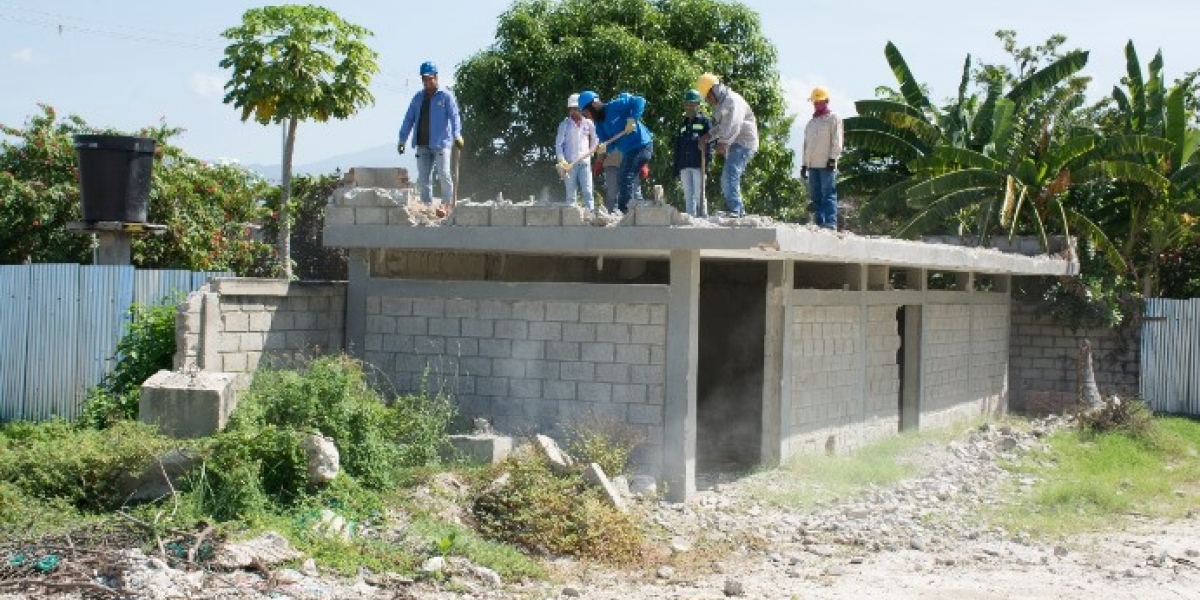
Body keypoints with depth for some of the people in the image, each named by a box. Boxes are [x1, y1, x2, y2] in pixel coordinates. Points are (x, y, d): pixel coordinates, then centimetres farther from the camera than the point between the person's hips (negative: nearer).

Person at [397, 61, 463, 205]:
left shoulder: (446, 96, 0)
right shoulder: (418, 97, 15)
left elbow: (454, 116, -12)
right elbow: (409, 119, 17)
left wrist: (457, 135, -28)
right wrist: (402, 139, 10)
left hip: (440, 143, -5)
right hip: (422, 144, 5)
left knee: (444, 175, -11)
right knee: (423, 178, 5)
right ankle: (427, 205, 11)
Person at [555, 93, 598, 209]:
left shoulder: (588, 123, 6)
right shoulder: (565, 125, 1)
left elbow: (595, 139, 22)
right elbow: (558, 144, -1)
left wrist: (590, 152, 12)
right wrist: (562, 161, -11)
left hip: (585, 162, 1)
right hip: (569, 164, -1)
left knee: (587, 191, -5)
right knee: (571, 193, 1)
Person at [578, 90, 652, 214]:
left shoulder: (614, 107, -13)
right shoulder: (599, 125, 10)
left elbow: (639, 101, -18)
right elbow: (611, 143, 4)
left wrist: (632, 119, -28)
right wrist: (604, 147, -19)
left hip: (642, 146, -10)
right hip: (627, 152, 10)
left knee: (627, 179, -16)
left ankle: (622, 211, -16)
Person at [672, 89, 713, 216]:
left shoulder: (704, 121, 3)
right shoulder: (682, 125, 21)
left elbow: (709, 143, -4)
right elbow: (677, 148, 20)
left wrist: (707, 161, -15)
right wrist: (676, 169, 14)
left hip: (698, 165, -6)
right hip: (684, 166, 6)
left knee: (699, 194, -7)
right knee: (688, 196, 4)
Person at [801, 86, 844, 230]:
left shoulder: (833, 118, 3)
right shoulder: (811, 122, 25)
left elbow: (837, 141, -6)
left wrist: (833, 158, -16)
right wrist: (803, 165, 18)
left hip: (827, 164, -7)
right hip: (813, 165, 7)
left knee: (828, 194, -12)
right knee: (816, 196, 4)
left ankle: (831, 223, -17)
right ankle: (818, 223, 5)